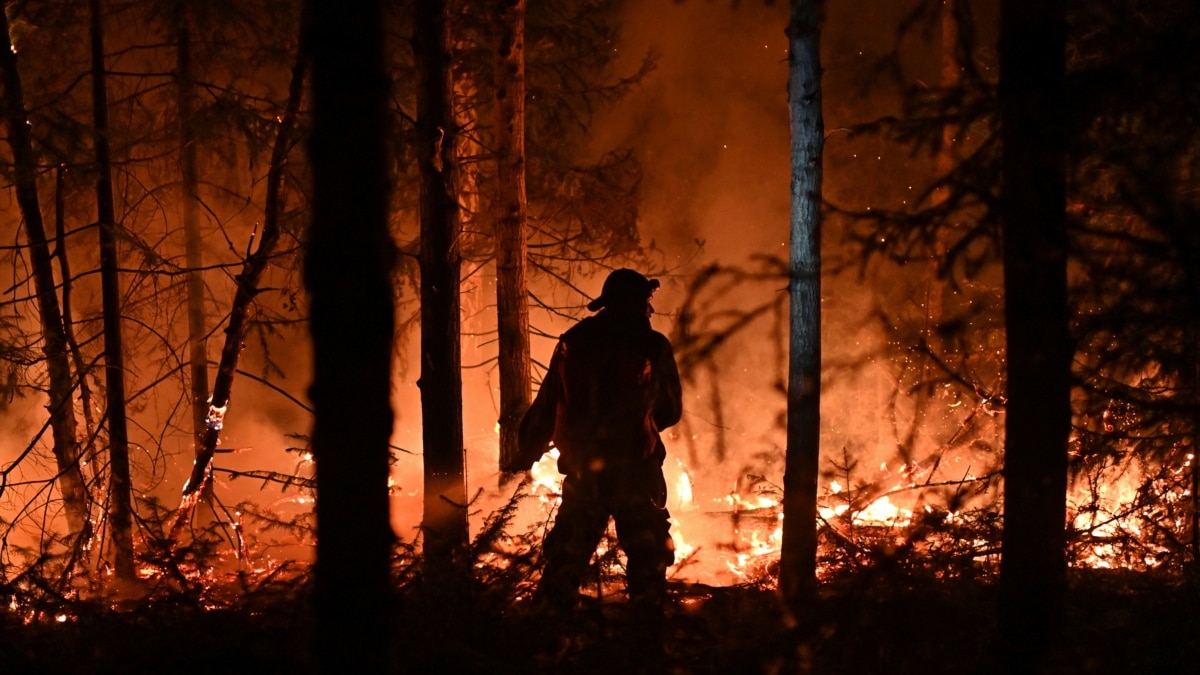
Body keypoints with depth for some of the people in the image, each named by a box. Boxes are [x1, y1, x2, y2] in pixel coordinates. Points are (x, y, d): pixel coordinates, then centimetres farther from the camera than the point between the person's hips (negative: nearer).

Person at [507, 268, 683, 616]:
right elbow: (670, 410, 5)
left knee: (565, 561, 12)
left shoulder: (573, 343, 4)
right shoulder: (652, 346, -4)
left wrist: (527, 454, 20)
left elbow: (546, 407, 7)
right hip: (636, 471, -3)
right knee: (648, 561, 5)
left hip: (582, 471, 3)